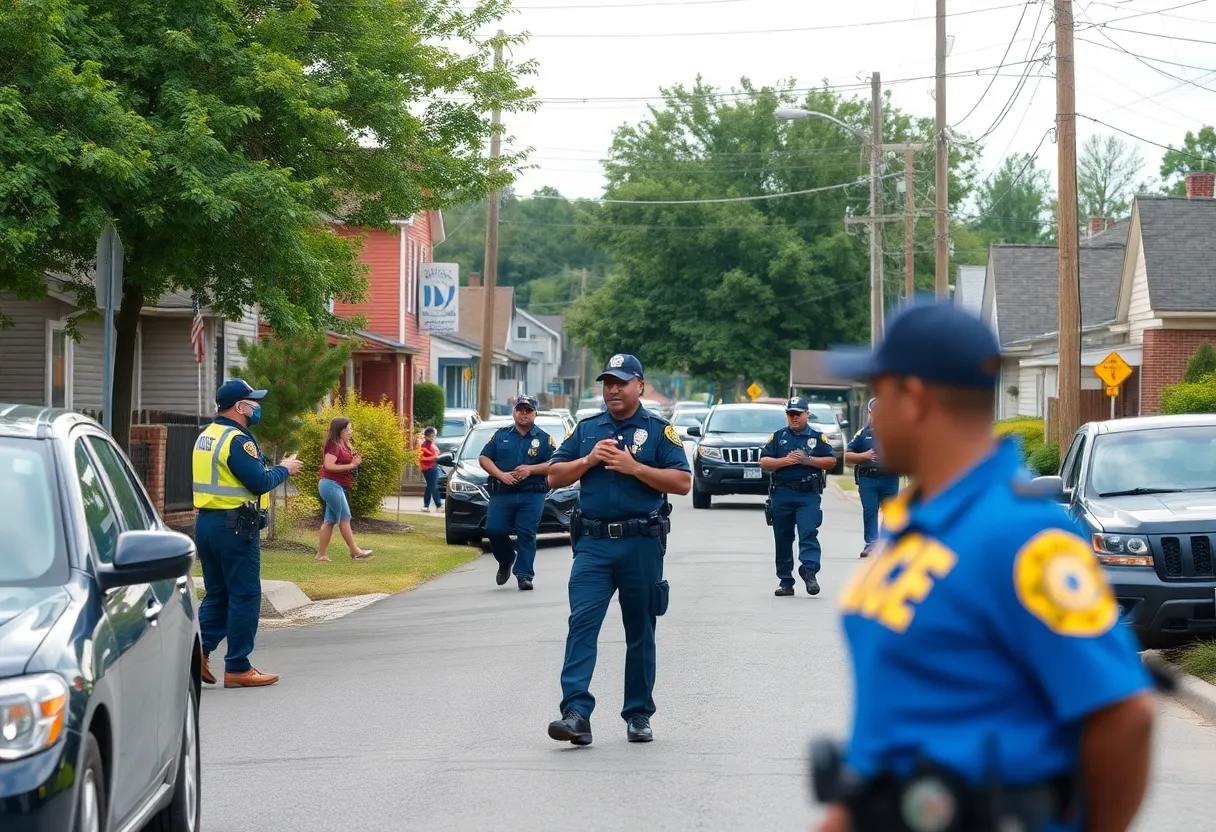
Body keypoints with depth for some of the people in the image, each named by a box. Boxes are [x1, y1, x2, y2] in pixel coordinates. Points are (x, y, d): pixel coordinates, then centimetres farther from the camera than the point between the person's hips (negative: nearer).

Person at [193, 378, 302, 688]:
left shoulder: (206, 436, 14)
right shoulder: (237, 440, -16)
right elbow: (259, 482, -20)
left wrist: (276, 468, 14)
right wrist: (284, 469, -2)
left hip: (205, 523, 9)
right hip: (235, 527, -9)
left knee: (217, 593, 16)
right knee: (245, 596, -1)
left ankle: (199, 651, 5)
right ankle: (237, 668, 2)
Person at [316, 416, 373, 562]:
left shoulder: (343, 445, 16)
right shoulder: (333, 445, -14)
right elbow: (329, 466, -25)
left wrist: (354, 460, 4)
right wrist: (351, 466, -20)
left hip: (336, 486, 10)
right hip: (331, 485, -10)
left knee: (330, 520, 8)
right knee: (345, 518, -6)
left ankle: (321, 553, 8)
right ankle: (355, 552, -3)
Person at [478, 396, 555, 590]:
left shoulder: (544, 439, 8)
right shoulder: (501, 435, 12)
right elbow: (484, 458, 8)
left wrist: (531, 469, -13)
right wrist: (500, 474, -8)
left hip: (532, 496, -2)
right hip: (501, 494, 2)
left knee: (527, 534, -8)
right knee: (494, 530, -5)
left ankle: (524, 575, -4)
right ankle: (505, 561, 22)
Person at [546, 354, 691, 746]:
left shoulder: (659, 431, 3)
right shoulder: (586, 429, 12)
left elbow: (682, 482, -5)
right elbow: (555, 476, 11)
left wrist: (634, 467, -13)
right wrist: (589, 460, -6)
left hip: (641, 544, -2)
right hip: (593, 543, 2)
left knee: (640, 632, 7)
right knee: (582, 623, -12)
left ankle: (638, 715, 17)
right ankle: (576, 712, -18)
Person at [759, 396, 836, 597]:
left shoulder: (818, 438, 10)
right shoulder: (777, 437, 12)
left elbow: (831, 461, 3)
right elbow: (764, 462, 5)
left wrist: (807, 460, -8)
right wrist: (786, 461, -9)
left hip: (809, 495, -2)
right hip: (781, 494, 2)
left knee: (808, 533, -17)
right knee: (783, 539, 5)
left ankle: (809, 571, -23)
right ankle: (785, 581, 11)